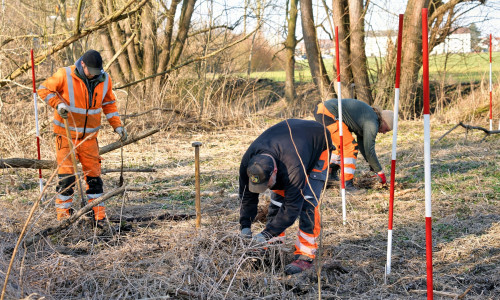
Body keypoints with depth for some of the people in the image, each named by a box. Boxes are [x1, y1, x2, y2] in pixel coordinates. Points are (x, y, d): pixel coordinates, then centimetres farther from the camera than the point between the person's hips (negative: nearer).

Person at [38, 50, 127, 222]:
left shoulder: (104, 80, 0)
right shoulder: (65, 76, -13)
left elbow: (109, 104, 13)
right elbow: (44, 89, -3)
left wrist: (117, 125, 6)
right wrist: (58, 103, -20)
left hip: (89, 136, 4)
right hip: (66, 134, -4)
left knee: (94, 173, 7)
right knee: (66, 174, -5)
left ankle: (98, 213, 15)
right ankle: (63, 212, 8)